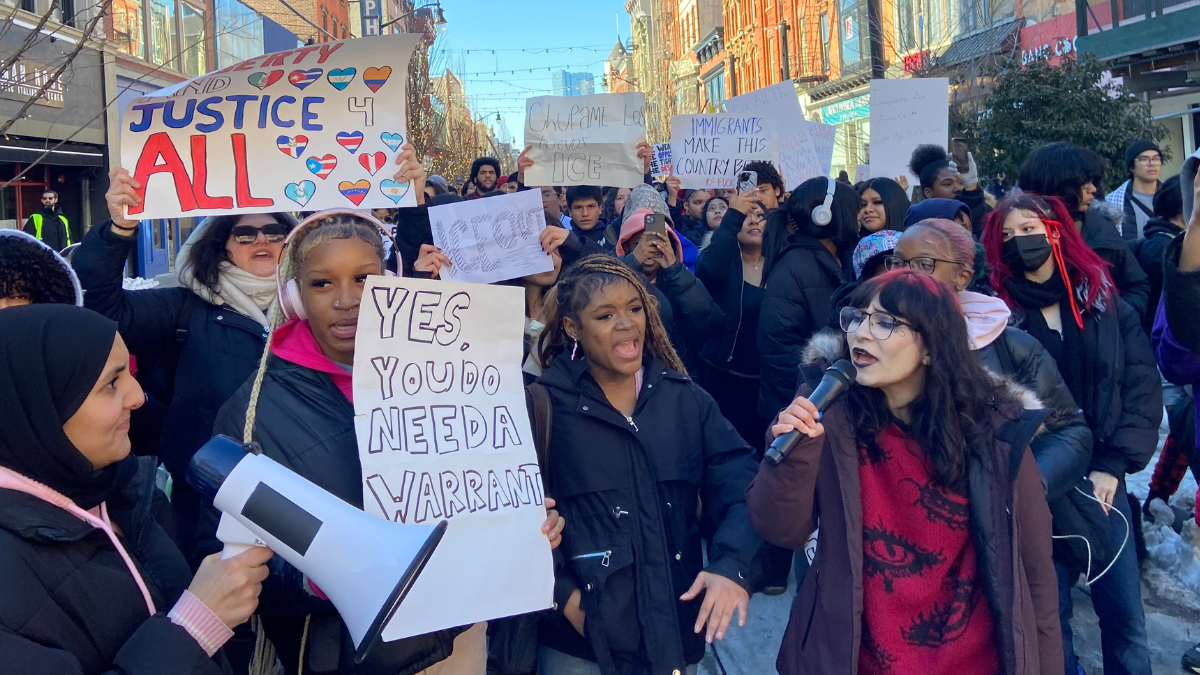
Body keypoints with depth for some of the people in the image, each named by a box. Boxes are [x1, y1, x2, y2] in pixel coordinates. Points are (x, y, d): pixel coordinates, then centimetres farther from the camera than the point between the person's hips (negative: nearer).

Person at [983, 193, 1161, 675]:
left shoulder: (1105, 301, 5)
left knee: (1125, 616, 4)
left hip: (1103, 481, 2)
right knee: (1049, 613, 5)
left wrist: (1113, 465, -6)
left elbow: (1143, 387, 2)